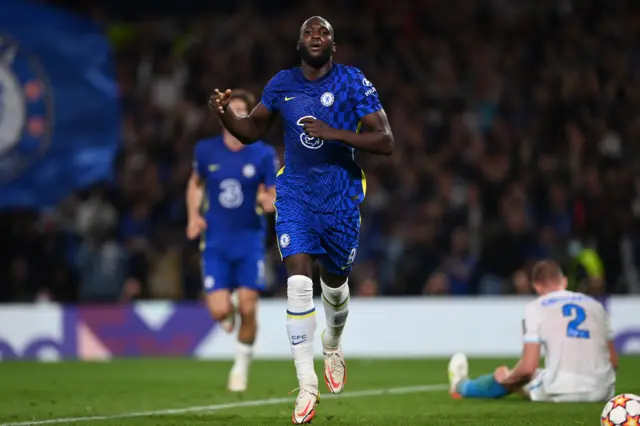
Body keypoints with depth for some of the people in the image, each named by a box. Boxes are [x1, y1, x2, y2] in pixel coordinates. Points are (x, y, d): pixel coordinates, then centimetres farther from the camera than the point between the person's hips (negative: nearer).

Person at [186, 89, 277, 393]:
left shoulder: (264, 155, -4)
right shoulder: (206, 150, 1)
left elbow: (275, 197, -1)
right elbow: (195, 184, 18)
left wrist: (269, 202, -25)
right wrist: (194, 215, 3)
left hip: (250, 242, -1)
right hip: (215, 242, 1)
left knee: (247, 310, -6)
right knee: (219, 311, -11)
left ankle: (241, 367, 19)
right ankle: (231, 307, 29)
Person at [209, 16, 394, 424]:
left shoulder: (353, 82, -10)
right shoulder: (282, 84, 1)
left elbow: (385, 142, -13)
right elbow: (252, 130, 13)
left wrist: (334, 133, -25)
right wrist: (225, 113, -8)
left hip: (341, 198, -1)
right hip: (295, 194, 1)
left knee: (335, 283, 15)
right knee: (299, 283, -15)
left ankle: (333, 345, 49)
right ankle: (307, 384, -12)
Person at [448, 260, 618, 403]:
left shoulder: (536, 308, 0)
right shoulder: (595, 305, 13)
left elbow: (528, 368, -7)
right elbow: (613, 362, 12)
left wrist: (506, 378, 13)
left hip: (560, 393, -5)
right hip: (602, 393, 5)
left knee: (503, 374, 23)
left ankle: (462, 386, 51)